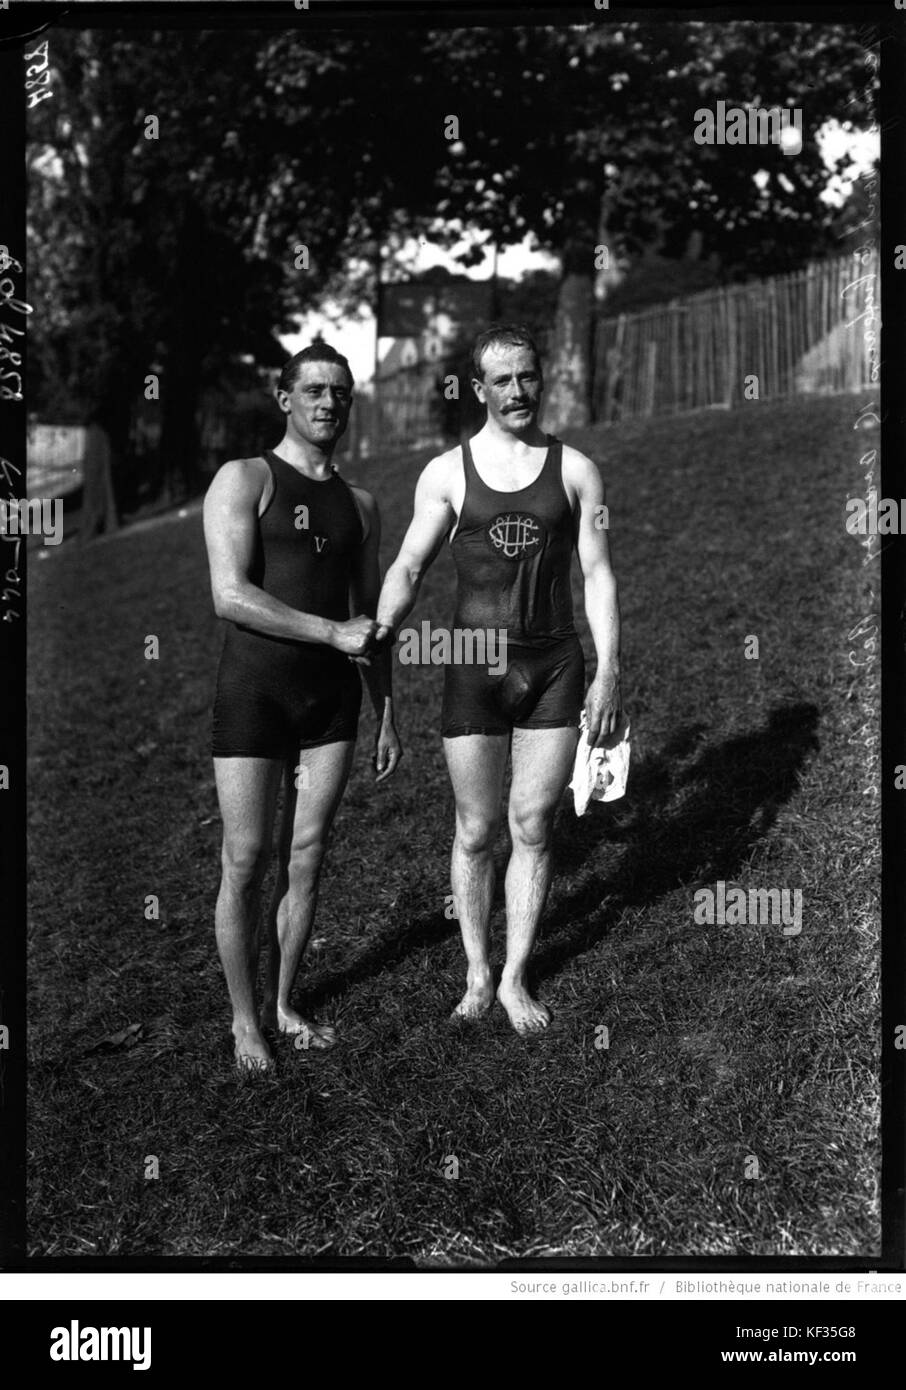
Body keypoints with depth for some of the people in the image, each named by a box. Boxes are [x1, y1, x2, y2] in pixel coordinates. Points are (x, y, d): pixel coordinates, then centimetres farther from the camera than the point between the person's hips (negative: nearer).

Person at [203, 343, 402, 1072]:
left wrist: (387, 717, 14)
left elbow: (371, 618, 17)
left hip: (332, 696, 5)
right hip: (254, 690, -5)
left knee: (306, 858, 9)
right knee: (246, 862, 0)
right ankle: (245, 1020, 15)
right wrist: (334, 633, -17)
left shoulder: (360, 504, 13)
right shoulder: (244, 479, -4)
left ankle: (284, 1005, 24)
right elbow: (230, 595, -16)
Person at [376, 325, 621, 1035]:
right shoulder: (447, 473, 1)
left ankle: (516, 978, 21)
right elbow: (408, 567, -2)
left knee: (533, 830, 6)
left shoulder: (576, 470, 3)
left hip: (555, 669, 1)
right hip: (475, 666, -1)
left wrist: (609, 672, -6)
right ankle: (477, 974, 23)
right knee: (476, 832, 6)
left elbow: (599, 575, 2)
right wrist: (383, 629, -21)